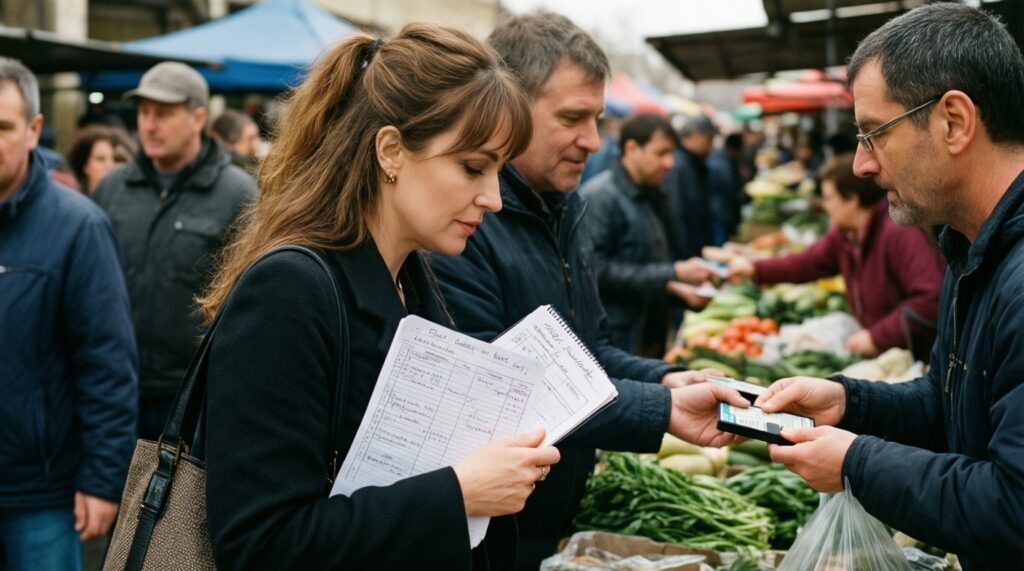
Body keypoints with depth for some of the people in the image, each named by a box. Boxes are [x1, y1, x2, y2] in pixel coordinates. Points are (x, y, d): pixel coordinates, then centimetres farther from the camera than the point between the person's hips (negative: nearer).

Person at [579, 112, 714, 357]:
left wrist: (678, 289, 3)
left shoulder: (654, 197, 14)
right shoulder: (599, 197, -13)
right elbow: (598, 270, -21)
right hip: (614, 339, -8)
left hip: (652, 337, 8)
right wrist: (675, 273, -19)